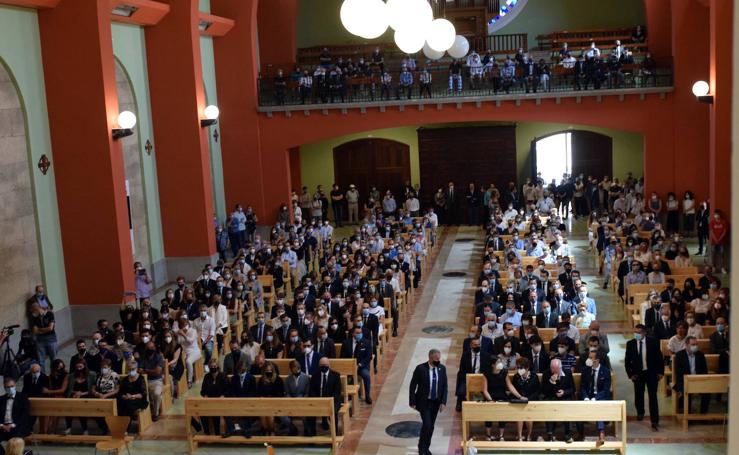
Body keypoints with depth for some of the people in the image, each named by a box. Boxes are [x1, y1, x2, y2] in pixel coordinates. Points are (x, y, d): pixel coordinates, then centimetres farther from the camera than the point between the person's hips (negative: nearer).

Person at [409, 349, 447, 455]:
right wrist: (412, 402, -10)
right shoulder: (420, 368, -16)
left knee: (431, 426, 11)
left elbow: (444, 386, 3)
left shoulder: (442, 368, -4)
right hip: (424, 402, -4)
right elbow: (413, 386, -10)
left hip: (436, 402, 4)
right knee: (427, 424, -11)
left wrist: (443, 402, -5)